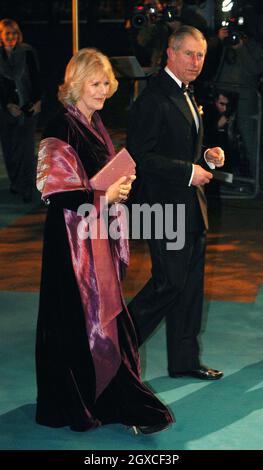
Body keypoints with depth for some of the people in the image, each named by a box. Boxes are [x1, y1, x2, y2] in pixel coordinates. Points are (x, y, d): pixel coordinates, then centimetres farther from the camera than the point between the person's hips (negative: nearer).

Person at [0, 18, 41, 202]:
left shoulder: (27, 52, -4)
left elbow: (36, 77, 0)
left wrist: (38, 100, -7)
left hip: (28, 105, -2)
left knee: (26, 147, -9)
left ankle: (26, 189, -6)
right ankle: (15, 182, 22)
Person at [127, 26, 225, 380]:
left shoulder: (185, 97, 14)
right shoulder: (154, 98, -16)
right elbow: (140, 157, -21)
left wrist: (207, 156, 5)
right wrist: (188, 172, -20)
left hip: (191, 205, 9)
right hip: (165, 206, -9)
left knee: (190, 285, 12)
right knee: (170, 282, -6)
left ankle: (184, 361, 22)